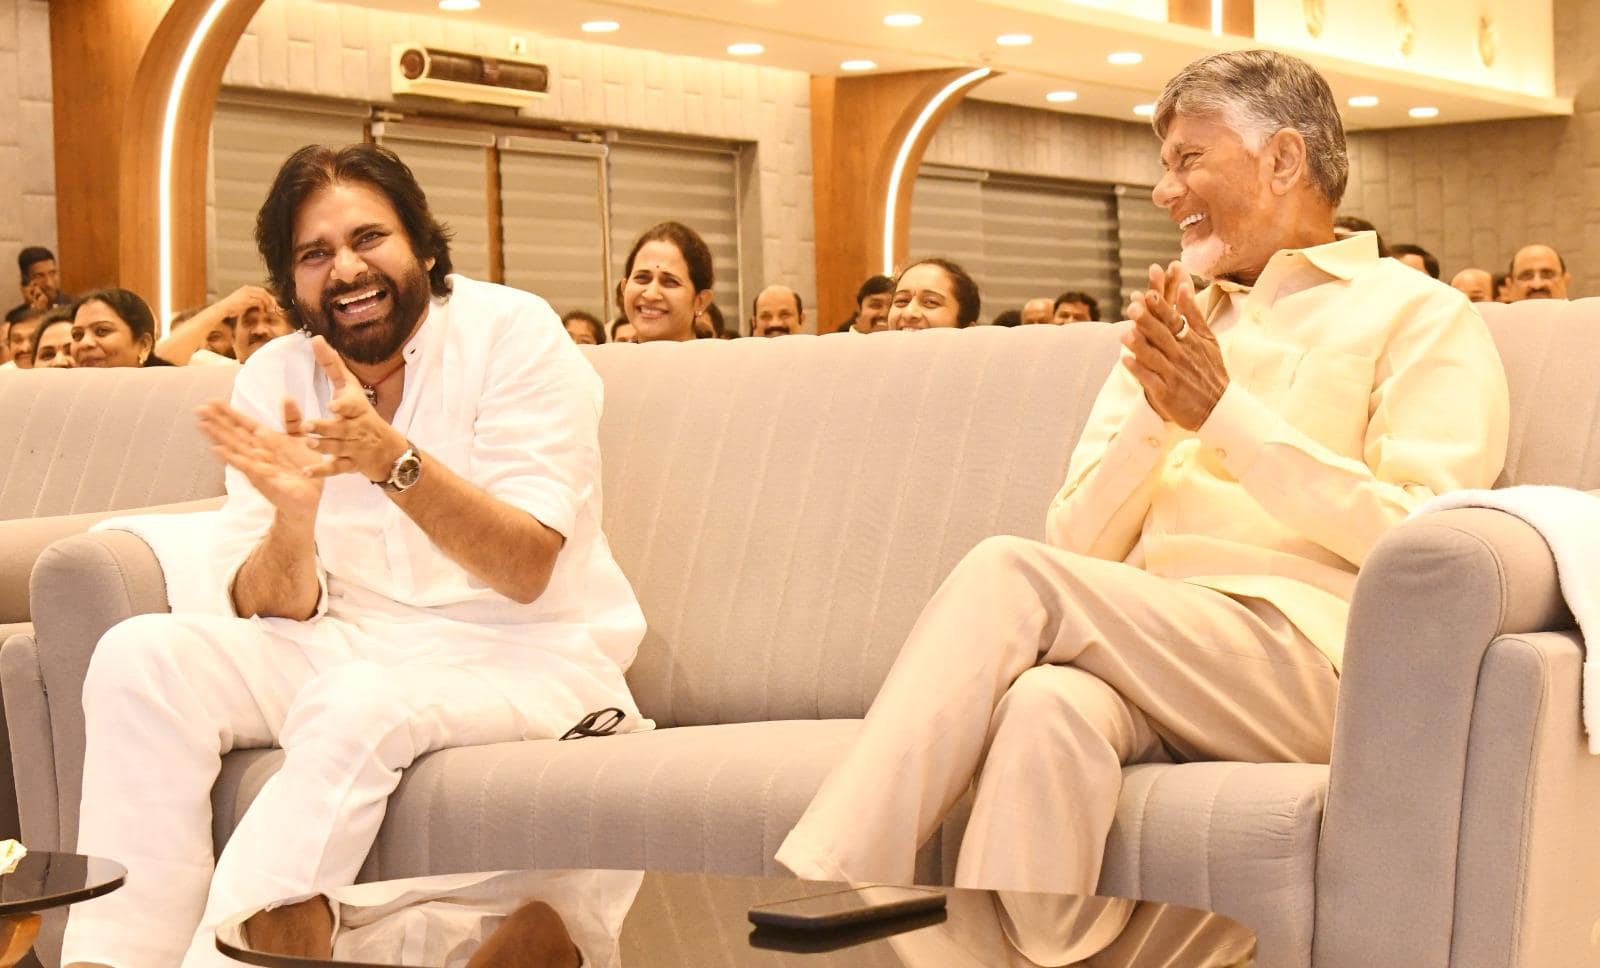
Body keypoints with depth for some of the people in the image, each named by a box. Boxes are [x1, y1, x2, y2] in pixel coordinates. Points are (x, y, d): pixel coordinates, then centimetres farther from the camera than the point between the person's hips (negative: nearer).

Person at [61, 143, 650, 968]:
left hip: (525, 653, -4)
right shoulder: (273, 378, 3)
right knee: (142, 658, -16)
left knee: (355, 705, -34)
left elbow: (525, 572, -19)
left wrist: (394, 460, -34)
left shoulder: (513, 333, -10)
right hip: (355, 646, 5)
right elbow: (270, 611, -3)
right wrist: (293, 512, -25)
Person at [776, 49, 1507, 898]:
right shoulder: (1167, 332, 28)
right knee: (1049, 708, -33)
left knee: (1008, 574, -25)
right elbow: (1077, 547, 18)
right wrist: (1153, 420, -1)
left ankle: (816, 892, -31)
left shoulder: (1418, 314, 10)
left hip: (1305, 659, -4)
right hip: (1149, 664, 4)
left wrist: (1226, 415, -9)